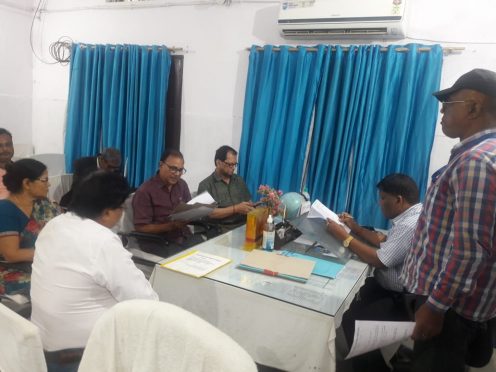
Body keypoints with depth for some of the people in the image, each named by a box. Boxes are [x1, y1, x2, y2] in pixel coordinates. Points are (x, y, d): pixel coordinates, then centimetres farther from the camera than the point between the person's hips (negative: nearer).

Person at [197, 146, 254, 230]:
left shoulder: (239, 180, 16)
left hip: (244, 225, 5)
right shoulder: (206, 185, -1)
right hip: (221, 229, -5)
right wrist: (236, 209, -13)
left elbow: (249, 203, 18)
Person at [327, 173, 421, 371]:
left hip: (402, 299, -10)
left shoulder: (410, 225, -27)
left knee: (352, 320, -17)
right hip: (390, 288, 10)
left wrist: (344, 237, -18)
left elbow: (379, 260, -25)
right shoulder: (411, 215, 7)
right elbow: (385, 241, 15)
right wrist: (356, 228, 7)